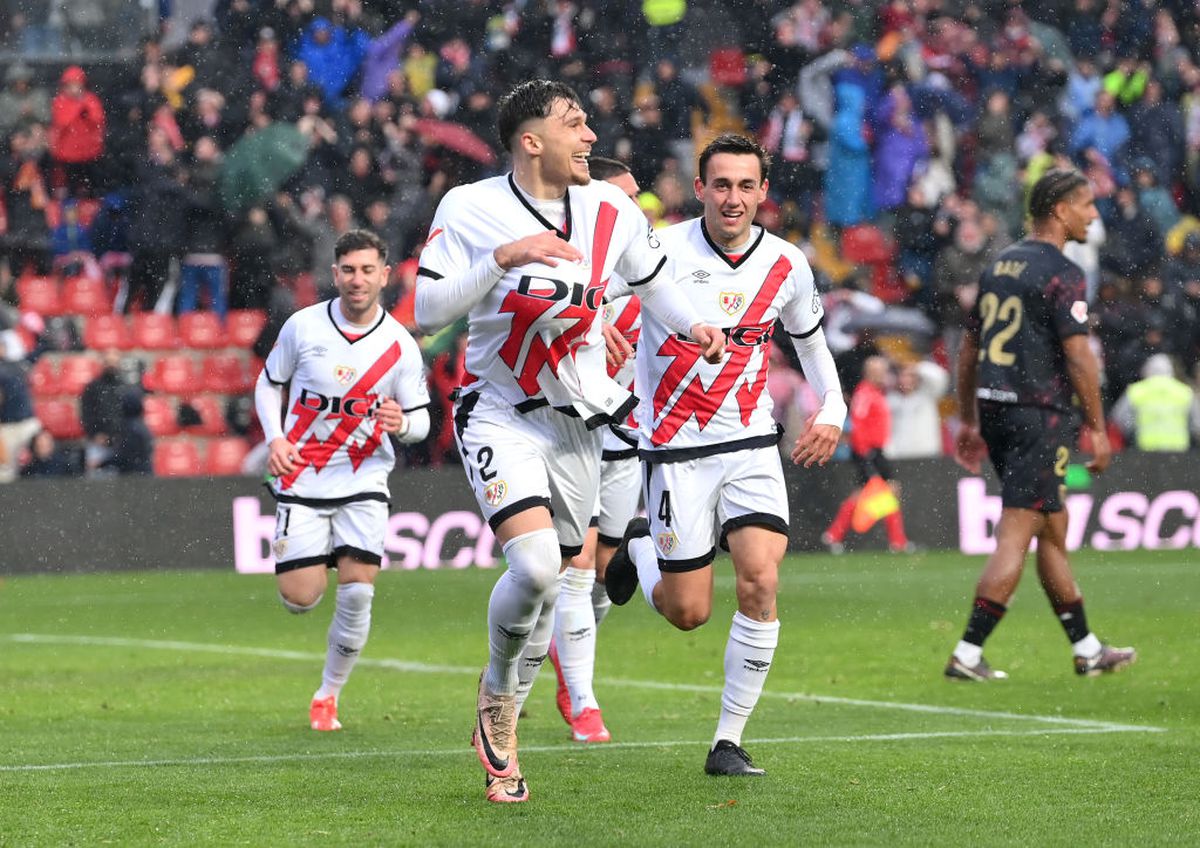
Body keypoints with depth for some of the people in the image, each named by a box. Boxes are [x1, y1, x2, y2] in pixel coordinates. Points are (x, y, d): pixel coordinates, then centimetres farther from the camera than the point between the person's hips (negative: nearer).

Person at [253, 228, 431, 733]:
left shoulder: (400, 346, -4)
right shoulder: (303, 326, -5)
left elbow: (420, 421, 4)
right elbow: (268, 383, 9)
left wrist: (402, 423, -20)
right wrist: (275, 439, -7)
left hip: (364, 481, 0)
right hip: (302, 480, 0)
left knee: (357, 593, -11)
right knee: (300, 599, -8)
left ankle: (329, 694, 9)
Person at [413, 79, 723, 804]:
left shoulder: (613, 210, 0)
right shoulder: (470, 209, -10)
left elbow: (654, 280, 18)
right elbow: (426, 313, -15)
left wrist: (694, 326, -2)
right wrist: (502, 259, -26)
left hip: (578, 420, 4)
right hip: (500, 414, -4)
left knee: (549, 584, 9)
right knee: (535, 566, -24)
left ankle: (504, 726, 31)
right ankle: (498, 688, 5)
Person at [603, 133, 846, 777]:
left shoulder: (787, 265, 2)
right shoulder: (662, 250, -11)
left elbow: (810, 339, 20)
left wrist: (831, 410, 6)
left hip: (752, 446, 3)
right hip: (678, 451, -2)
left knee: (760, 583, -16)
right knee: (688, 613, 0)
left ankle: (729, 742, -5)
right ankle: (639, 546, 35)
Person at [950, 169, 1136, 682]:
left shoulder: (999, 266, 13)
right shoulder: (1061, 273, -12)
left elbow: (969, 349, 17)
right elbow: (1078, 356, -16)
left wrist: (969, 421, 23)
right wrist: (1097, 428, -9)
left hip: (995, 410, 9)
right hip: (1040, 414, -9)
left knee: (1054, 531, 16)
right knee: (1015, 538, -6)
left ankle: (1087, 650, 24)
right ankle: (967, 655, -10)